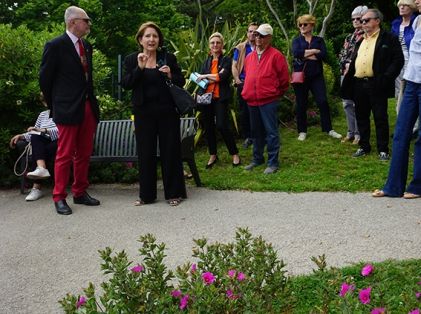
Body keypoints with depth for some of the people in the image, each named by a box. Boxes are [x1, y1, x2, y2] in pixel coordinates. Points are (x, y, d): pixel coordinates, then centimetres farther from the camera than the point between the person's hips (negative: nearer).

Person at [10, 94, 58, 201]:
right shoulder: (43, 114, 23)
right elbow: (34, 133, 21)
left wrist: (43, 130, -23)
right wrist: (21, 136, 3)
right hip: (44, 145, 5)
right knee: (35, 137, -29)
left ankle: (36, 188, -38)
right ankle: (41, 168, -52)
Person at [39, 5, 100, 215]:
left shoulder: (86, 46, 13)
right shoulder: (55, 46, -7)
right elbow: (45, 78, -3)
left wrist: (92, 100, 13)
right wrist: (54, 106, 4)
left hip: (88, 107, 7)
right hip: (68, 109, -7)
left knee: (84, 154, 11)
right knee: (65, 154, -1)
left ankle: (80, 193, 22)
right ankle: (59, 198, 8)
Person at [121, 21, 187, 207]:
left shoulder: (168, 58, 2)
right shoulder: (131, 60, 4)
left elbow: (181, 82, 5)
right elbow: (126, 85, -6)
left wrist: (170, 75, -15)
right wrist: (139, 68, -18)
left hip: (167, 112, -1)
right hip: (144, 113, 1)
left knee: (170, 151, 4)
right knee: (145, 153, 6)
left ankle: (174, 193, 15)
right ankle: (146, 195, 17)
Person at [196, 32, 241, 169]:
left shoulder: (226, 60, 1)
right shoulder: (206, 62, 15)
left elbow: (223, 76, -14)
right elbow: (199, 78, 5)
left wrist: (206, 76, -7)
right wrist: (215, 77, -10)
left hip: (220, 97, -5)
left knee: (222, 126, -12)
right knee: (208, 126, 9)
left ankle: (235, 154, 3)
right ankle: (213, 155, 22)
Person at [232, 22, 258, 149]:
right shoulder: (240, 48, 7)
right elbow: (234, 65, 6)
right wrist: (237, 80, -7)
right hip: (243, 84, 1)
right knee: (244, 112, 5)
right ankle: (247, 137, 16)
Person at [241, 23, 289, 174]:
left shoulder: (276, 55, -6)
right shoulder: (249, 57, 12)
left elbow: (284, 78, -3)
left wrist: (276, 93, 5)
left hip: (269, 101, -6)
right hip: (252, 101, 6)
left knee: (271, 132, -3)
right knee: (256, 132, 16)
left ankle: (273, 163, 3)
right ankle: (257, 158, 29)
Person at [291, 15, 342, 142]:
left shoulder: (319, 40, 8)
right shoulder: (296, 40, 7)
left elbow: (324, 55, -10)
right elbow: (296, 53, -15)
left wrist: (305, 54, -12)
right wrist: (314, 51, -13)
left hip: (316, 76, 0)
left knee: (323, 102, -4)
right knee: (301, 104, 4)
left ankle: (329, 129, 6)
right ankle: (302, 131, 14)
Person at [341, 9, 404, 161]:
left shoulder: (389, 39, -1)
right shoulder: (360, 41, 19)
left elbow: (398, 60, -8)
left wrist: (386, 78, -18)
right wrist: (349, 79, 9)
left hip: (376, 85, -6)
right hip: (359, 85, 6)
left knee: (380, 118, -1)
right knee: (361, 117, 11)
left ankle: (383, 149, 8)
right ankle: (364, 146, 21)